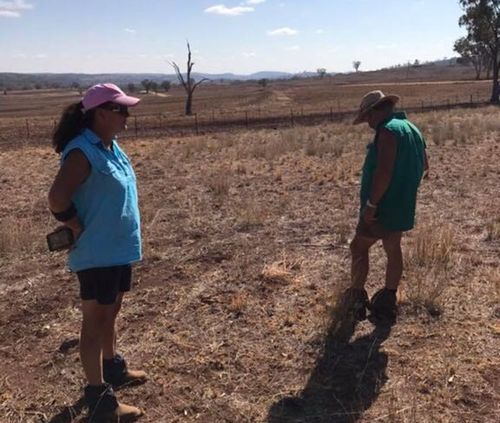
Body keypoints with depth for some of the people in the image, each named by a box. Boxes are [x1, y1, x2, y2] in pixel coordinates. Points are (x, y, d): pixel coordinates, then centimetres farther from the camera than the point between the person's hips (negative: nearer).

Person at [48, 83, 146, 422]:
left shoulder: (111, 146, 7)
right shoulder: (83, 152, -22)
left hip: (120, 248, 9)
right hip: (97, 254, -9)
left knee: (111, 312, 23)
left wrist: (125, 237, 13)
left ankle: (112, 367, 43)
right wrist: (80, 231, -17)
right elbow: (57, 199, -30)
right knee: (96, 321, 3)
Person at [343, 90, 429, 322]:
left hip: (384, 206, -9)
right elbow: (424, 165, 21)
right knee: (393, 249, 16)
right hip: (403, 206, 9)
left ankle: (356, 298, 13)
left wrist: (371, 204, -24)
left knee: (359, 247, 5)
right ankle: (387, 302, 25)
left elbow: (384, 172, -29)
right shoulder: (412, 129, 11)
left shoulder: (388, 131, -20)